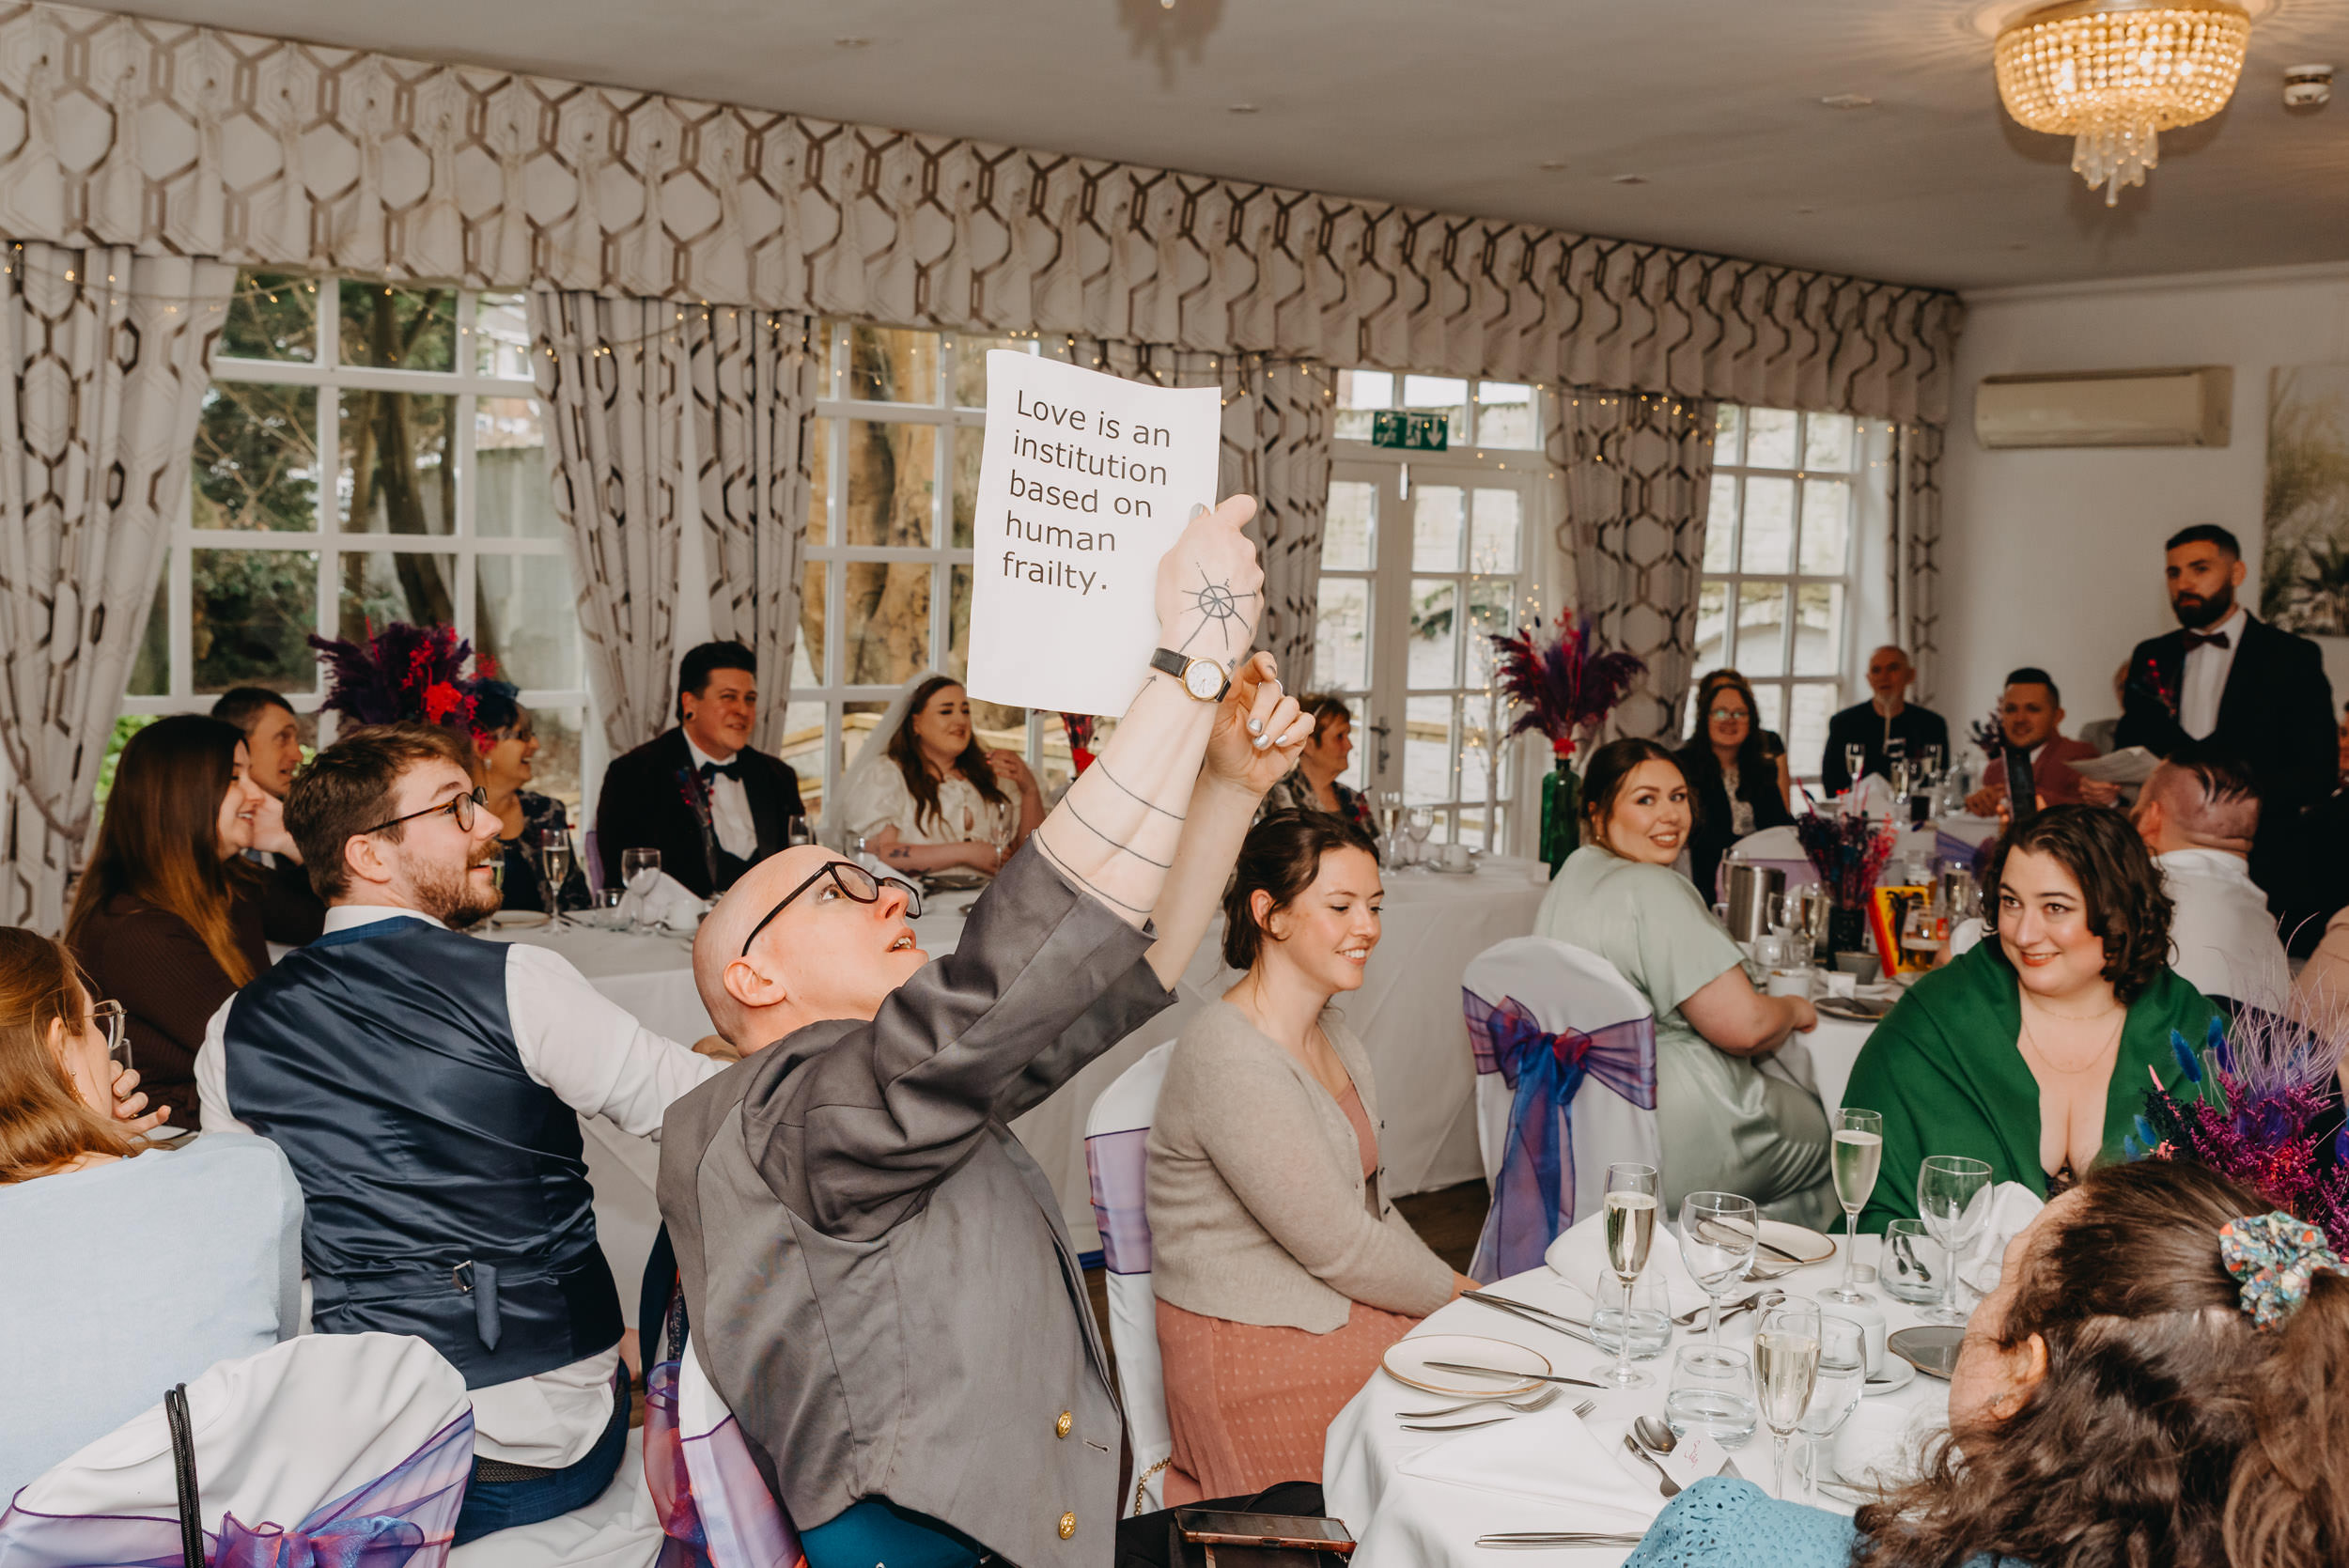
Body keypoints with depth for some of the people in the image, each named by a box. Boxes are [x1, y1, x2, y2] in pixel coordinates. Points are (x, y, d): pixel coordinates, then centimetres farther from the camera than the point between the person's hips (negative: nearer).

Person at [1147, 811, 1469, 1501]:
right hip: (1253, 1352, -9)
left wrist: (1461, 1290, 2)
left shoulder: (1330, 1031, 11)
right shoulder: (1231, 1061, -22)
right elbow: (1337, 1246, -19)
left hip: (1342, 1307, 10)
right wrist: (1459, 1296, -6)